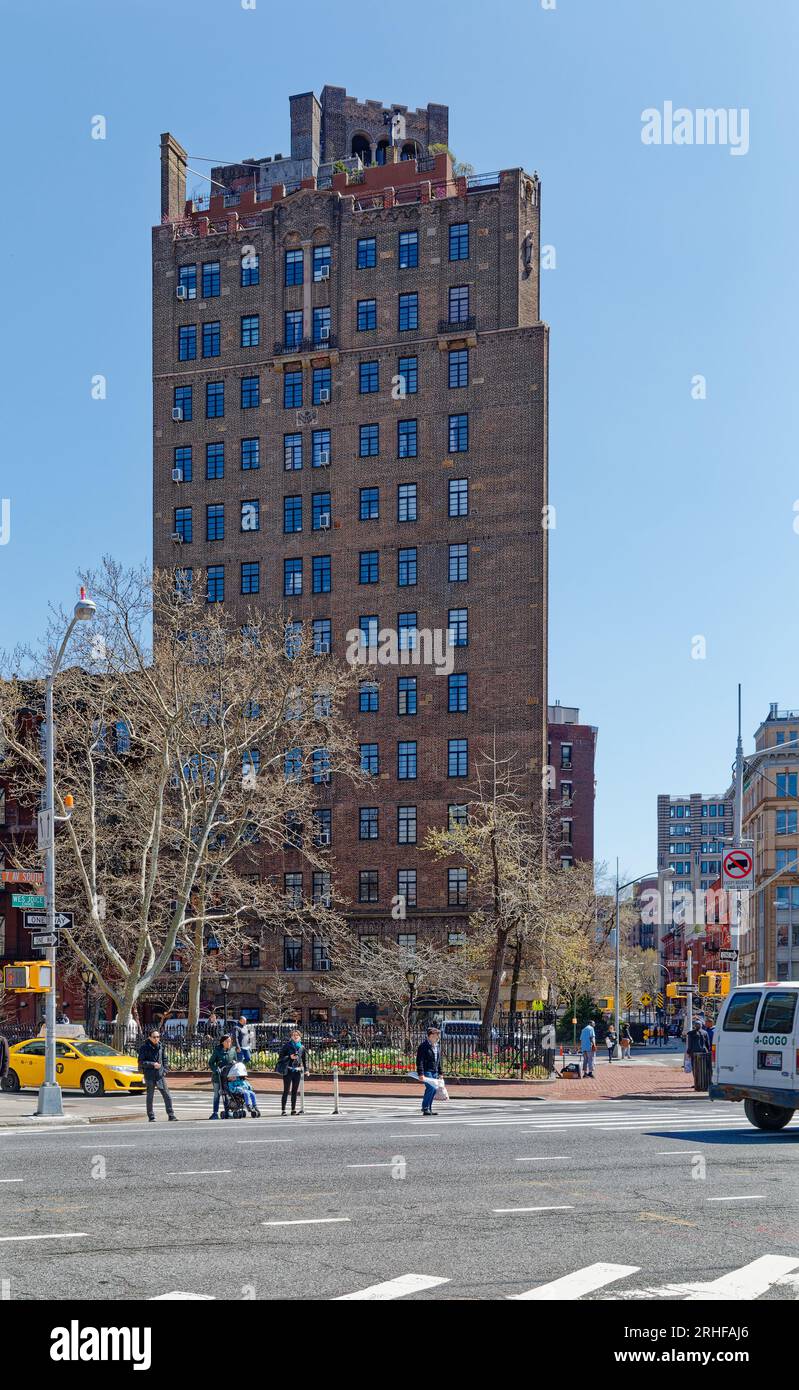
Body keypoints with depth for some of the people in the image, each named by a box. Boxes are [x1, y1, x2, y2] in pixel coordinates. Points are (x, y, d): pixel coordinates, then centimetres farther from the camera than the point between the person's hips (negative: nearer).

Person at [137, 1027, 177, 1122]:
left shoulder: (160, 1045, 8)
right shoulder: (144, 1047, -6)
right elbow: (141, 1062, -8)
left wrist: (164, 1069, 8)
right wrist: (152, 1064, -17)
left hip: (160, 1074, 4)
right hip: (149, 1075, -4)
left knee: (167, 1095, 1)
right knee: (150, 1096, 2)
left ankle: (171, 1115, 7)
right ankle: (151, 1117, 11)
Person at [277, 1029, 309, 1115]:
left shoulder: (302, 1047, 9)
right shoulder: (287, 1045, -3)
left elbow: (305, 1059, 16)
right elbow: (280, 1057, -4)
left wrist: (306, 1069, 7)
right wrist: (289, 1057, -16)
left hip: (297, 1071, 4)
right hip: (288, 1070, -4)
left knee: (295, 1091, 8)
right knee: (286, 1090, -4)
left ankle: (293, 1109, 14)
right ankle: (283, 1110, 0)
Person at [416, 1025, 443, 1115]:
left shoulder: (437, 1045, 14)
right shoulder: (423, 1046, -11)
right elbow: (419, 1061, -14)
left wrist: (439, 1072, 18)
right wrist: (421, 1074, -20)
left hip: (434, 1072, 8)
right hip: (426, 1071, -8)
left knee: (435, 1089, 6)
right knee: (430, 1088, -18)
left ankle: (429, 1108, 17)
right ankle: (425, 1108, -7)